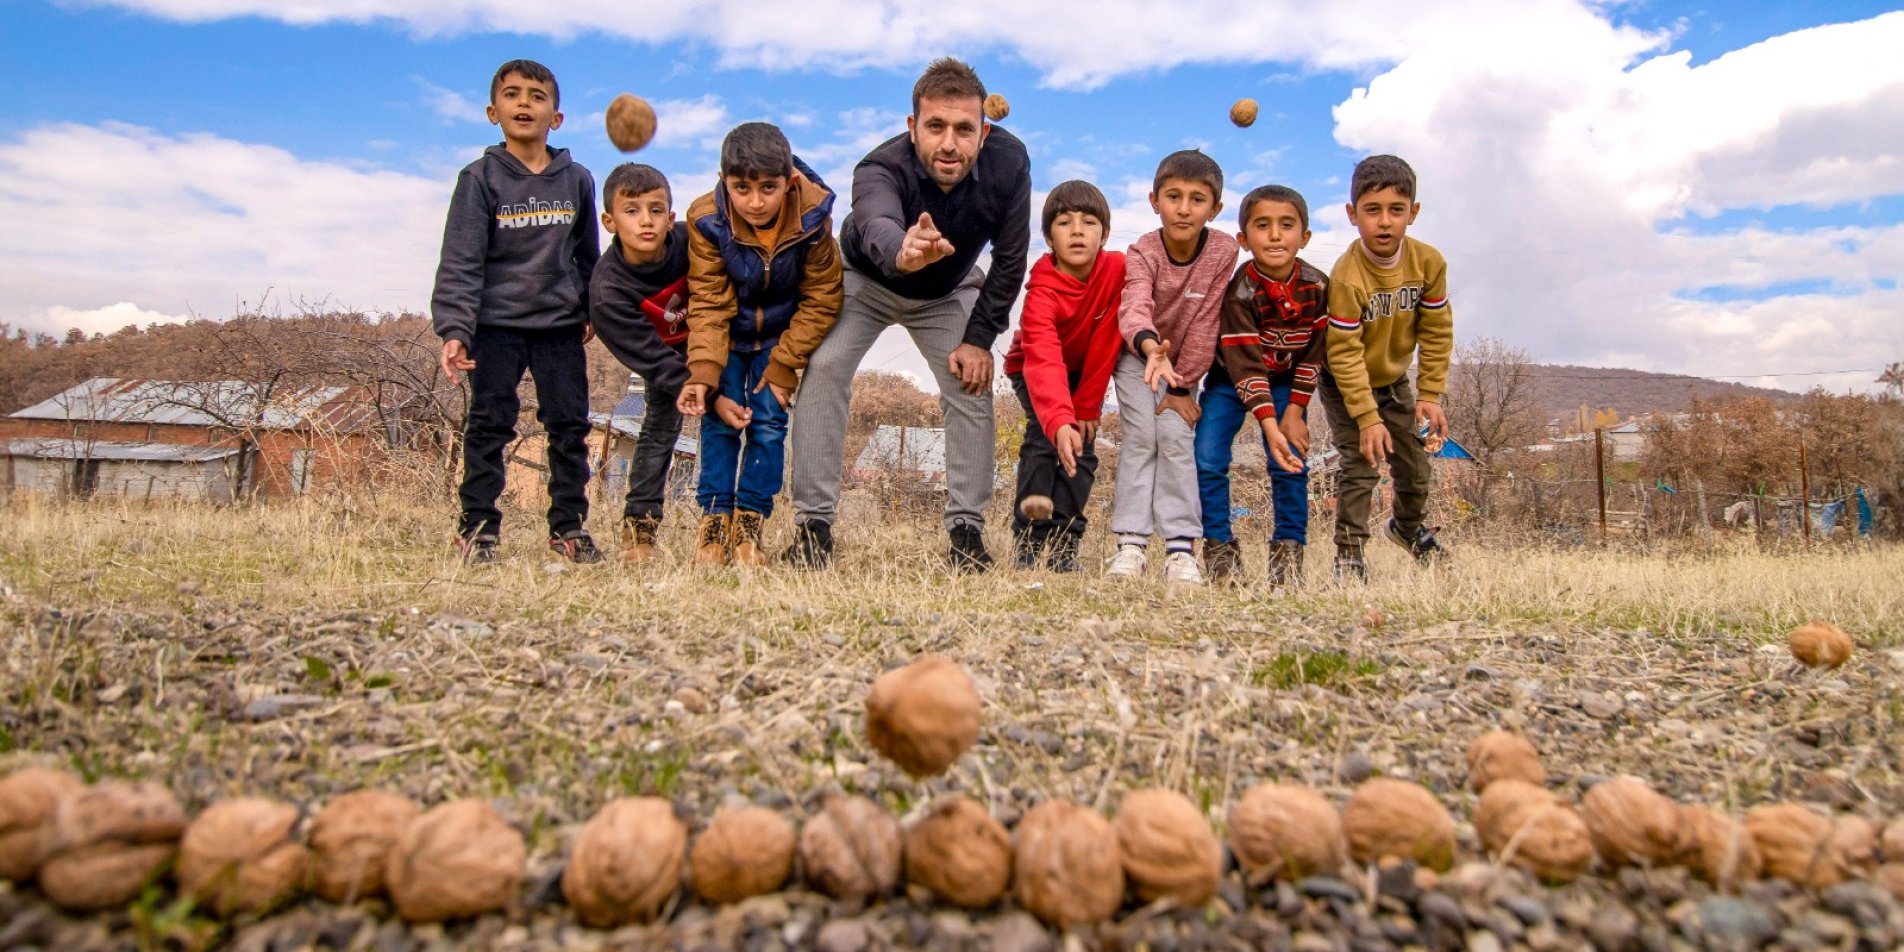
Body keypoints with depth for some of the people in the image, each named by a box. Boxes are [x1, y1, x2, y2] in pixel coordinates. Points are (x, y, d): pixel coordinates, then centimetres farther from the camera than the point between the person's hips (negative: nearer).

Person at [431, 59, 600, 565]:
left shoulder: (577, 180, 5)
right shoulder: (480, 178, -4)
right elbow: (460, 261, -10)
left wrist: (591, 310, 19)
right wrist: (454, 329, -20)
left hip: (561, 324, 3)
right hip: (496, 324, -2)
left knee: (570, 423, 4)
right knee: (489, 424, 0)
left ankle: (569, 524, 15)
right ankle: (478, 525, 10)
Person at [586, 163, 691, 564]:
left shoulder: (690, 240, -30)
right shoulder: (607, 290, -33)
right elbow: (654, 361, -32)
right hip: (668, 352, -1)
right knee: (661, 423, -3)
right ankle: (639, 525, 7)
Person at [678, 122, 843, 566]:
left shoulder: (812, 216, -25)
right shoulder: (706, 219, -24)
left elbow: (820, 301, -15)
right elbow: (708, 304, -20)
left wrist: (784, 364, -18)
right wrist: (703, 372, -33)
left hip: (783, 334, 0)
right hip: (729, 335, 0)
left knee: (769, 421, -6)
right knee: (719, 418, -6)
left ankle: (748, 524, 1)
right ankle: (714, 521, 2)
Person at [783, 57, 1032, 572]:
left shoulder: (1008, 160, -28)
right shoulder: (881, 168, -38)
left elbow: (1010, 257, -17)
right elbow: (876, 227, -61)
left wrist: (979, 337, -19)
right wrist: (902, 253, -85)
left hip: (948, 292, 3)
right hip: (865, 280, -2)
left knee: (972, 382, -12)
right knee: (824, 368, -21)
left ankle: (967, 530, -1)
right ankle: (814, 524, -16)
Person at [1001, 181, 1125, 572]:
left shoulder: (1117, 269, -24)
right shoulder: (1043, 290, -34)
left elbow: (1104, 345, -18)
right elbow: (1043, 360, -49)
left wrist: (1087, 407, -18)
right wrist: (1059, 422, -64)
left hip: (1084, 371, 3)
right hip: (1032, 371, -3)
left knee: (1083, 446, -11)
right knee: (1044, 436, -23)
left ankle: (1063, 544, -6)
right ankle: (1028, 541, -17)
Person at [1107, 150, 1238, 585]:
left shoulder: (1223, 250, -21)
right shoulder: (1142, 253, -25)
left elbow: (1203, 324, -18)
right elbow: (1135, 308, -45)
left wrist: (1181, 388, -17)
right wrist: (1151, 346, -67)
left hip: (1183, 360, 1)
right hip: (1138, 355, -1)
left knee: (1176, 436, -12)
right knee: (1140, 435, -14)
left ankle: (1181, 547, -11)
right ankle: (1131, 544, -14)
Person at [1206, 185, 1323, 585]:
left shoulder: (1317, 285, -15)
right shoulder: (1239, 291, -27)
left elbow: (1314, 352, -6)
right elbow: (1245, 365, -31)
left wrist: (1294, 411, -10)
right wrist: (1269, 426, -39)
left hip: (1286, 382, 3)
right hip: (1232, 381, -2)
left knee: (1291, 461, -8)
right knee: (1208, 458, -13)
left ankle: (1289, 549, 5)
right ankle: (1219, 545, 0)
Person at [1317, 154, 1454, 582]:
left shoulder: (1428, 262, -16)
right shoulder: (1346, 277, -31)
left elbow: (1437, 333, -6)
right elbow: (1345, 354, -28)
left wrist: (1430, 395, -9)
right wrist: (1367, 418, -27)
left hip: (1393, 379, 5)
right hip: (1344, 385, -5)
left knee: (1414, 461, 15)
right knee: (1360, 463, -14)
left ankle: (1409, 524, 45)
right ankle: (1349, 553, -1)